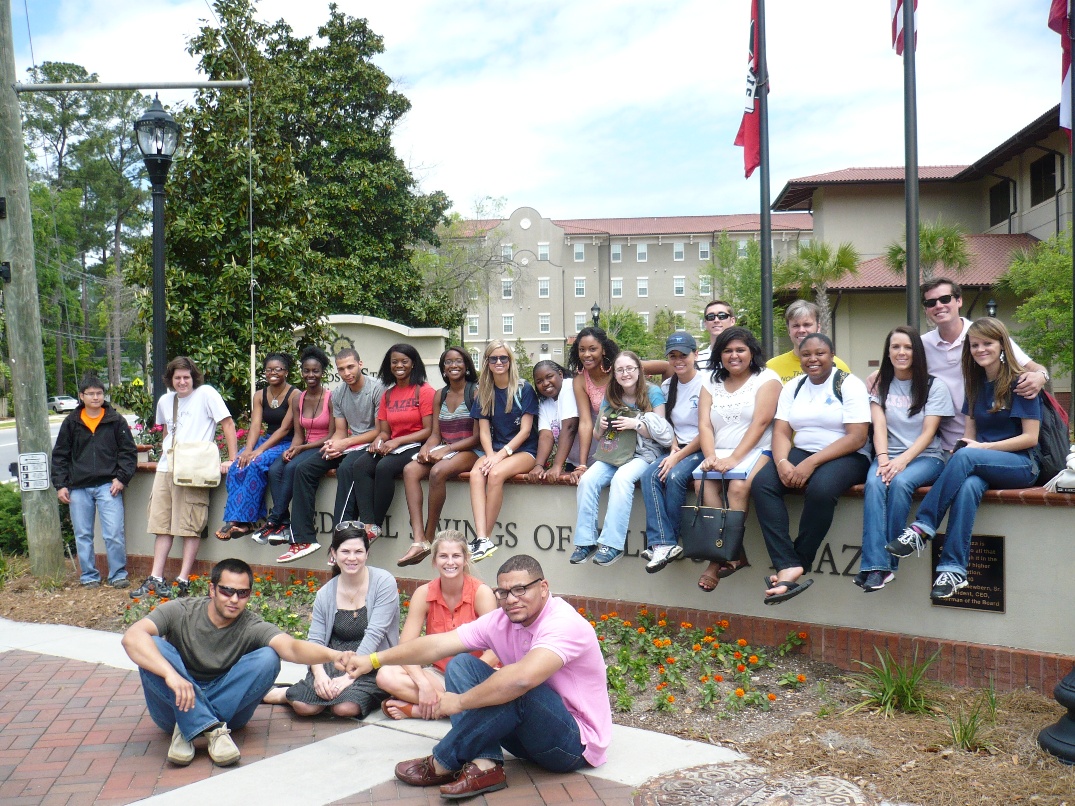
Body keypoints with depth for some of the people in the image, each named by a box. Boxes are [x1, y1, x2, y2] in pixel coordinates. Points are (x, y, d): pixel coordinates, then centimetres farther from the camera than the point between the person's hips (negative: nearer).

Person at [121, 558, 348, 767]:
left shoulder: (253, 627, -12)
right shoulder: (180, 612, -12)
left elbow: (291, 648, -31)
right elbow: (132, 636, -29)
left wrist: (332, 655, -53)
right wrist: (170, 673, -45)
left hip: (227, 704, 1)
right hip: (175, 704, -1)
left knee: (268, 658, -23)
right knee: (152, 648, -27)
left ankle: (189, 729, -21)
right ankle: (212, 730, -29)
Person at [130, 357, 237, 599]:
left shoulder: (206, 394, -3)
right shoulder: (164, 401, 16)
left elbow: (228, 424, -7)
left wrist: (232, 460, -12)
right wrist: (164, 452, 18)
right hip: (165, 468, 7)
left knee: (190, 527, -4)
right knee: (162, 525, 7)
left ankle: (183, 580, -1)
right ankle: (156, 579, 10)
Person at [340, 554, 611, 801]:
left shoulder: (565, 624, -25)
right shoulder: (501, 621, -2)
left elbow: (522, 678, -41)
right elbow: (438, 644, -3)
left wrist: (461, 702, -29)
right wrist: (373, 660, -6)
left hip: (577, 742, -8)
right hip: (529, 732, 8)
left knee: (517, 687, -35)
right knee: (460, 665, -3)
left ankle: (441, 765, -18)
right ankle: (484, 765, -20)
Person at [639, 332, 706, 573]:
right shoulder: (667, 387, 13)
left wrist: (679, 457, -14)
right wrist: (673, 447, -1)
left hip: (702, 449, -6)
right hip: (679, 450, 6)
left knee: (675, 476, -32)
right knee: (649, 476, -22)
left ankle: (668, 541, -17)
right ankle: (662, 543, -29)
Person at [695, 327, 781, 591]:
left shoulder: (766, 379, 3)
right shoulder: (711, 383, 17)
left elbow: (760, 423, -10)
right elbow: (704, 425, 6)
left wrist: (734, 458, -19)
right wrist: (711, 457, -14)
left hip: (757, 451, -4)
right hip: (720, 454, 4)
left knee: (738, 485, -33)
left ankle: (721, 557, -23)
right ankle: (734, 555, -23)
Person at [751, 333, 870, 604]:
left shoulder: (850, 385, -3)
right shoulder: (792, 387, 12)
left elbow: (857, 438, -13)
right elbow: (781, 432, 5)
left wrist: (811, 463, -22)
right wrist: (782, 462, -19)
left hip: (845, 457, -5)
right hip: (800, 453, 5)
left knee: (820, 489, -37)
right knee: (761, 483, -24)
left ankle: (799, 563, -19)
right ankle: (788, 565, -32)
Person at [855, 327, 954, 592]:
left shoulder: (934, 387, 6)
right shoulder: (881, 386, 14)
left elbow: (928, 433, -4)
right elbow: (879, 426, 1)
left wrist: (902, 460, -21)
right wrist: (883, 458, -18)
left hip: (926, 457, -2)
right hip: (889, 455, 2)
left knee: (900, 482, -35)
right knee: (874, 483, -32)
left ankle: (889, 562, -28)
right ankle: (875, 566, -41)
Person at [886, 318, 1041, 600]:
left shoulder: (1020, 382, -3)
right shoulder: (975, 383, 14)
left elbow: (1030, 437, -8)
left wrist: (983, 447, -14)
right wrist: (967, 446, -10)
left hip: (1022, 465, -4)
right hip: (980, 466, 4)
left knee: (965, 457, -35)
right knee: (968, 486, -34)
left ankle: (922, 529, -33)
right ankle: (954, 569, -38)